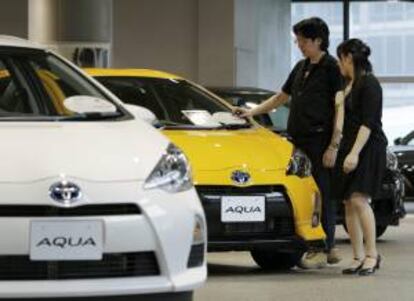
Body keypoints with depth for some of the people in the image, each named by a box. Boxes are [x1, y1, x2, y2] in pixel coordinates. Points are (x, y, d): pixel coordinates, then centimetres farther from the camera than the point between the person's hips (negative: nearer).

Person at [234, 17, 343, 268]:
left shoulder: (332, 68, -6)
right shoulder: (301, 68, 18)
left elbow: (340, 109, -11)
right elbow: (281, 97, 29)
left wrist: (334, 146, -16)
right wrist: (251, 112, 21)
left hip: (320, 141, -8)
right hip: (300, 140, 8)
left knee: (323, 195, -6)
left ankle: (323, 250, -5)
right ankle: (328, 248, 15)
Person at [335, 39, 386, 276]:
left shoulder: (369, 84, -10)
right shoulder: (348, 85, 18)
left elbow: (368, 123, -17)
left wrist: (355, 152, -23)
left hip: (369, 148, -9)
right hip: (348, 148, 9)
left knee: (359, 200, -18)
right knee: (349, 203, 3)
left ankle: (372, 254, -14)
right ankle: (359, 257, 5)